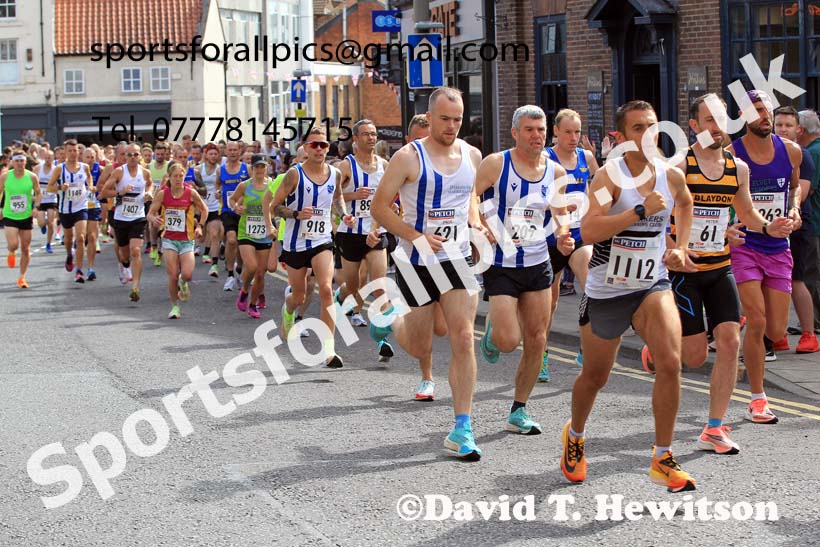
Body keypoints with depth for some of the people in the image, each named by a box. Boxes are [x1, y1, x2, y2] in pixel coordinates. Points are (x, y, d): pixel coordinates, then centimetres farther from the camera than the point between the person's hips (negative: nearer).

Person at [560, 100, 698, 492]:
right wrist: (641, 210, -32)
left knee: (670, 362, -19)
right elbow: (588, 231, -31)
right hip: (606, 291, -3)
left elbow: (685, 202, 25)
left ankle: (662, 460, -7)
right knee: (595, 377, 12)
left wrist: (681, 247, 16)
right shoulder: (609, 176, -16)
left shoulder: (671, 175, -1)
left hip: (653, 286, 3)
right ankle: (574, 435, 44)